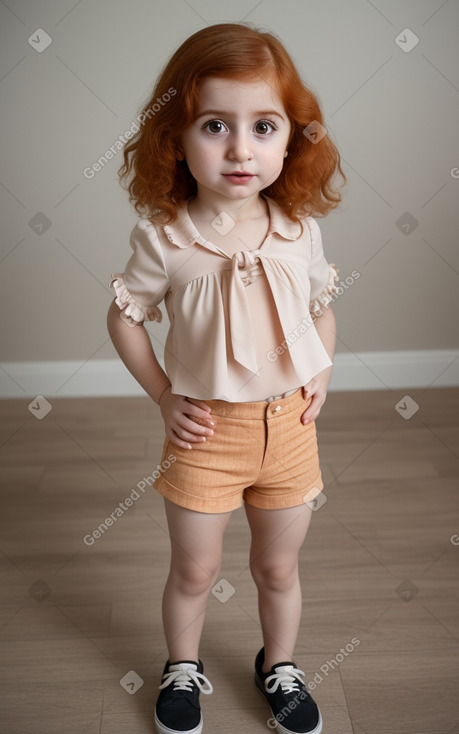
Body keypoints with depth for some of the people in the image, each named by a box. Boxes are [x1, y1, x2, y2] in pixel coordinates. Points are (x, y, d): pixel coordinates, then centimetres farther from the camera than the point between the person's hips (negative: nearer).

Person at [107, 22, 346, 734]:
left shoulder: (299, 229, -7)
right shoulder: (164, 236, -15)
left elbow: (322, 308, 9)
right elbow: (125, 316, -2)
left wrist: (321, 376, -3)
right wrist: (164, 399, -6)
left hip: (288, 426, 2)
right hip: (206, 431, -2)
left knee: (279, 568, 20)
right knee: (194, 571, 17)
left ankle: (280, 666, 48)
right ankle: (183, 669, 46)